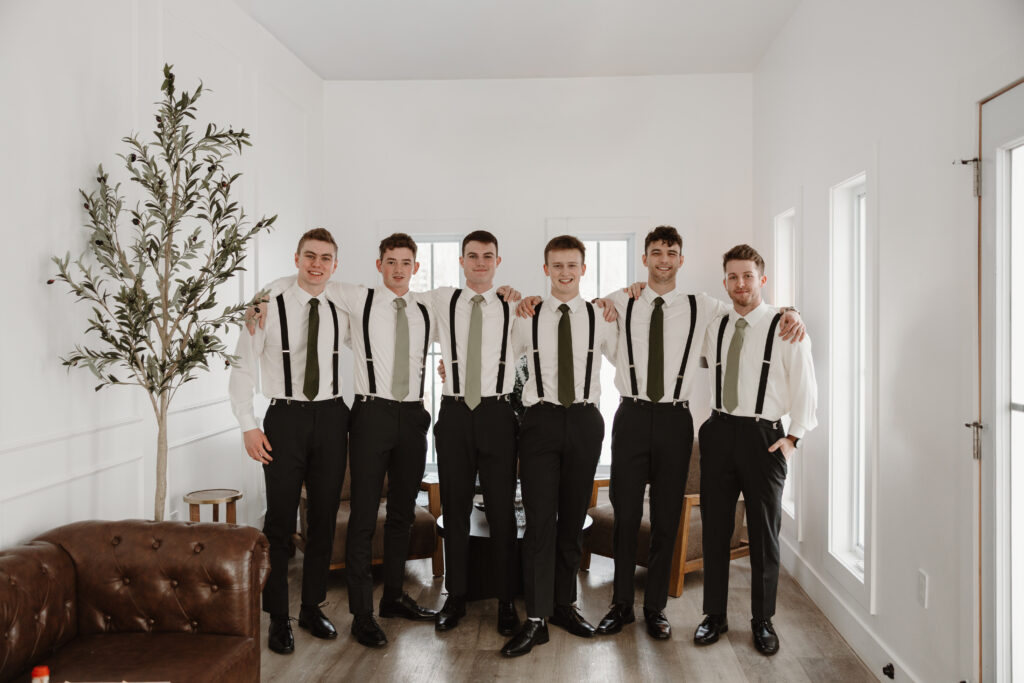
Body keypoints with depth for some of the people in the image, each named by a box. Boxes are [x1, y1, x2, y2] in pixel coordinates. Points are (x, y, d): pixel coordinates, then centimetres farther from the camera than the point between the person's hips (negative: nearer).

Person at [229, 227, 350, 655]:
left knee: (324, 518, 10)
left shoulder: (341, 314, 6)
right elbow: (242, 370, -3)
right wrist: (248, 426, -10)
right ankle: (278, 617, 16)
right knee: (280, 521, 1)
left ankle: (312, 607, 26)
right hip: (285, 417, -3)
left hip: (331, 418, 3)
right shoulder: (268, 308, -3)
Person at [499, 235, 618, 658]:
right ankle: (536, 619, 0)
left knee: (573, 520, 9)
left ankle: (564, 604, 24)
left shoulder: (600, 318, 6)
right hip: (540, 420, -1)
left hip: (585, 421, 2)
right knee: (540, 521, -6)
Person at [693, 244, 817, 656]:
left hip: (763, 435, -3)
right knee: (715, 529, 9)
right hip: (718, 433, 4)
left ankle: (763, 621, 23)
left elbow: (805, 387, -3)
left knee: (764, 533, 7)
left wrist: (793, 437, -7)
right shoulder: (714, 329, 9)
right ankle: (715, 615, 23)